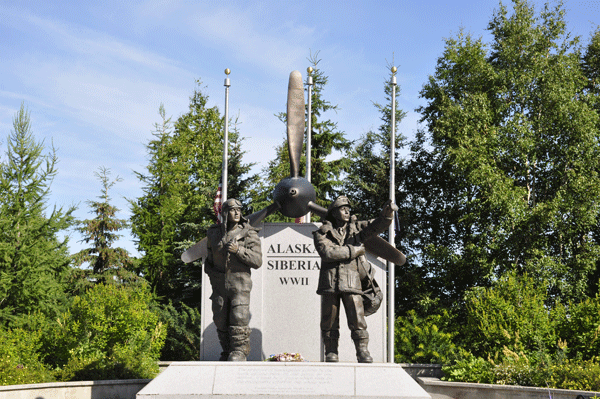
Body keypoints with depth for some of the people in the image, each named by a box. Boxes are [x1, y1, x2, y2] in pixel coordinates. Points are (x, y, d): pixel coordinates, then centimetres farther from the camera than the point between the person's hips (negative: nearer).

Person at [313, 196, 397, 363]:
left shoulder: (356, 228, 13)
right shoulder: (322, 233, 5)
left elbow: (378, 225, 2)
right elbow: (326, 252, -13)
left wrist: (387, 212, -21)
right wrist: (353, 251, -10)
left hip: (351, 282, 1)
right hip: (329, 282, -1)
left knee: (357, 319, -6)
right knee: (329, 321, 4)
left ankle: (363, 352, 2)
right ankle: (331, 354, 14)